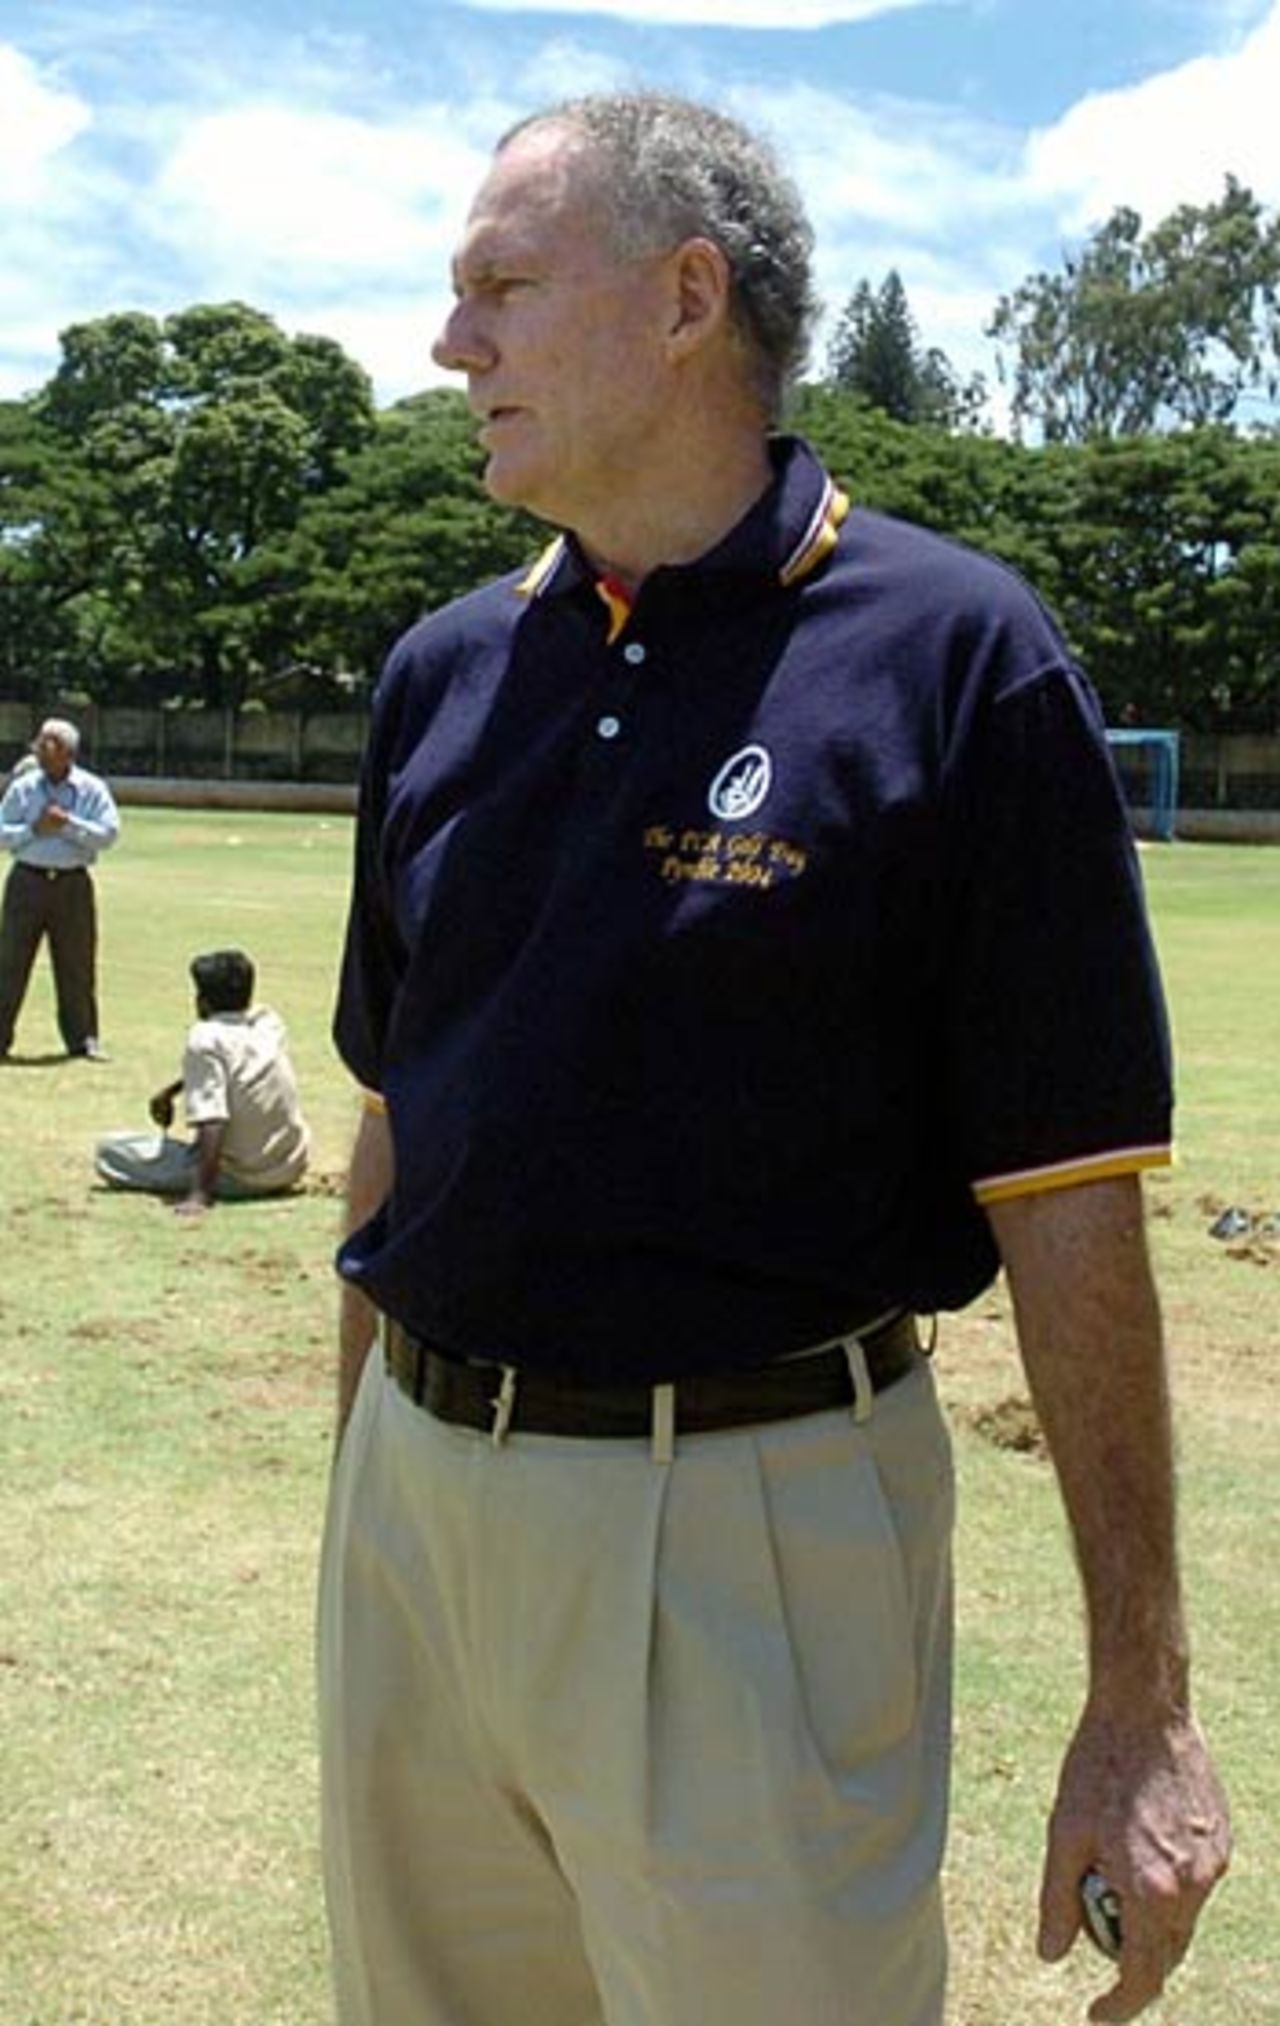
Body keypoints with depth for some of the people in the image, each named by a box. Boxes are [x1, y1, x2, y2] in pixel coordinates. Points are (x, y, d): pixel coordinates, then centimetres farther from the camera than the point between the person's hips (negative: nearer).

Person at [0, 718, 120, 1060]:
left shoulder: (92, 789, 1)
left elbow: (109, 834, -8)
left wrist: (68, 824, -16)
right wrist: (33, 830, -13)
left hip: (73, 884, -1)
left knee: (77, 964, 5)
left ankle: (82, 1039, 16)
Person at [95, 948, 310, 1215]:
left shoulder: (204, 1038, -16)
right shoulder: (269, 1021, 3)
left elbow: (211, 1123, -25)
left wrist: (199, 1194, -25)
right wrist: (171, 1090, 24)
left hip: (240, 1179, -7)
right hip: (293, 1168, 7)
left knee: (108, 1150, -3)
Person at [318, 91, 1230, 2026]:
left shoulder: (957, 655, -10)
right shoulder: (447, 671, 7)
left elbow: (1069, 1209, -11)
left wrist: (1142, 1696, -11)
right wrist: (364, 1481, 17)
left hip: (750, 1529, -5)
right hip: (420, 1499, 6)